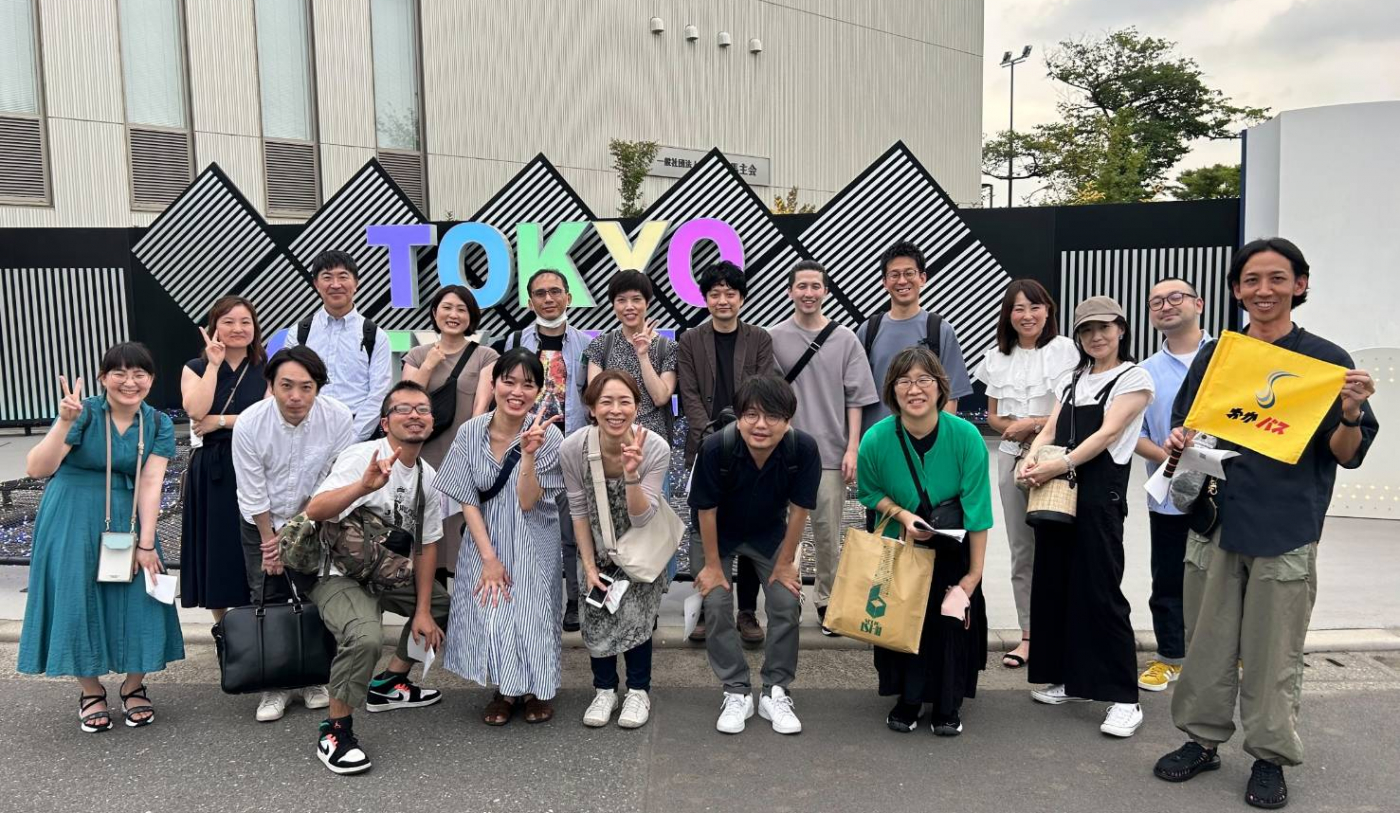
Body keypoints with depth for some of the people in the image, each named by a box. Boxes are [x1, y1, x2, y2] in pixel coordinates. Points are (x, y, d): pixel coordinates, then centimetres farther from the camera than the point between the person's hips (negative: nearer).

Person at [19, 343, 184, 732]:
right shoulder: (84, 413, -12)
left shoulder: (158, 424, -3)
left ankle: (134, 686, 21)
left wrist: (146, 543, -14)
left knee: (138, 598, 1)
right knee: (78, 600, 3)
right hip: (72, 521, -2)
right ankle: (91, 692, 22)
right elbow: (36, 469, -19)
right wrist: (64, 423, -33)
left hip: (129, 521, 2)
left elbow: (150, 484, -9)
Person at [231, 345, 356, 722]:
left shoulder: (339, 419, -24)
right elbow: (253, 494, -13)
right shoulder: (249, 424, -23)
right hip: (262, 523, 0)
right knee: (268, 602, 2)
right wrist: (271, 541, -7)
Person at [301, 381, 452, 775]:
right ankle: (335, 729, -11)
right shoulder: (361, 457, -21)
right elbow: (314, 511, -35)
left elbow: (426, 545, 4)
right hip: (340, 573, -8)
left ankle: (389, 684, 26)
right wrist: (364, 486, -52)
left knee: (445, 603, 16)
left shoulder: (428, 477, 1)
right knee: (366, 636, -32)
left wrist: (422, 610, 0)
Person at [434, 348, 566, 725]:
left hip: (532, 544, -1)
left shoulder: (548, 436, -15)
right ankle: (505, 689, 18)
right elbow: (467, 500, -6)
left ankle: (536, 689, 24)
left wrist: (529, 453, -34)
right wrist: (489, 557, -13)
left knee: (529, 613, -5)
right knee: (488, 611, -8)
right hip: (485, 540, 2)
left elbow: (528, 502, -19)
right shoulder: (470, 433, -9)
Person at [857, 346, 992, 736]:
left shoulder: (966, 436, -23)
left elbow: (976, 510, -18)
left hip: (952, 549, -1)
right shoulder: (876, 440, -19)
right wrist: (903, 515, -18)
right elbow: (869, 492, 1)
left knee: (954, 614, -5)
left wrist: (974, 574, -17)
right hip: (898, 547, 1)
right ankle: (908, 698, 25)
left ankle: (948, 704, 18)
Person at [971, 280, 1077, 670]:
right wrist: (1014, 428, -7)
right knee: (1021, 549, 8)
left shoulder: (1065, 350, -3)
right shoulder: (997, 357, 11)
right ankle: (1029, 633, 16)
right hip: (1011, 457, 4)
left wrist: (1033, 423, -15)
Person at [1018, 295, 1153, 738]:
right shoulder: (1071, 381, 19)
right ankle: (1070, 679, 21)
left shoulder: (1133, 378, 0)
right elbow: (1049, 431, 12)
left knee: (1100, 591, -8)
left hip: (1099, 494, -6)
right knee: (1054, 584, 8)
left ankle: (1124, 698, -1)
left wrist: (1059, 465, -21)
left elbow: (1107, 434, -11)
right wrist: (1031, 459, -10)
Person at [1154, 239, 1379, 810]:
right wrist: (1178, 442, -4)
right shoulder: (1214, 356, 7)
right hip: (1215, 520, 3)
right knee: (1207, 641, 10)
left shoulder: (1326, 360, -1)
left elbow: (1347, 456, -2)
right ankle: (1203, 738, 26)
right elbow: (1183, 426, 18)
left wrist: (1350, 414, -21)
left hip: (1286, 531, -3)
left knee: (1273, 653, 6)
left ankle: (1270, 757, 22)